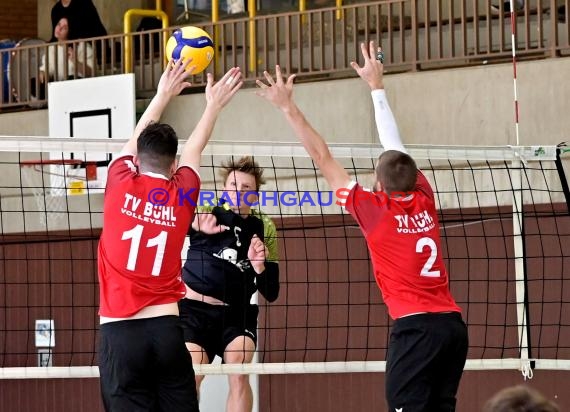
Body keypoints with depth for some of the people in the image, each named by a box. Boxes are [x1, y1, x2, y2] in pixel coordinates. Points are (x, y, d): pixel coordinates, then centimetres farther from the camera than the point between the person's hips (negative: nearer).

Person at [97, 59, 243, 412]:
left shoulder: (121, 187, 1)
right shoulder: (182, 196, 6)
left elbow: (135, 142, 22)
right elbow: (193, 151, 26)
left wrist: (164, 95, 36)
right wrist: (214, 104, 42)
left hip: (121, 331, -2)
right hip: (166, 329, 2)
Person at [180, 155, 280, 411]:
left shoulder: (264, 229, 6)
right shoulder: (207, 213, -1)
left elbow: (271, 293, 8)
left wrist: (259, 264, -13)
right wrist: (197, 225, -40)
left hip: (237, 314, 2)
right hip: (194, 308, -2)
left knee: (238, 371, -21)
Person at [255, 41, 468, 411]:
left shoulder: (376, 210, -2)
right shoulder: (424, 201, 11)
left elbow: (322, 158, 2)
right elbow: (396, 147, 25)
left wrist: (289, 108, 9)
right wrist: (377, 86, 36)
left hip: (416, 325, -7)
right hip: (453, 323, 7)